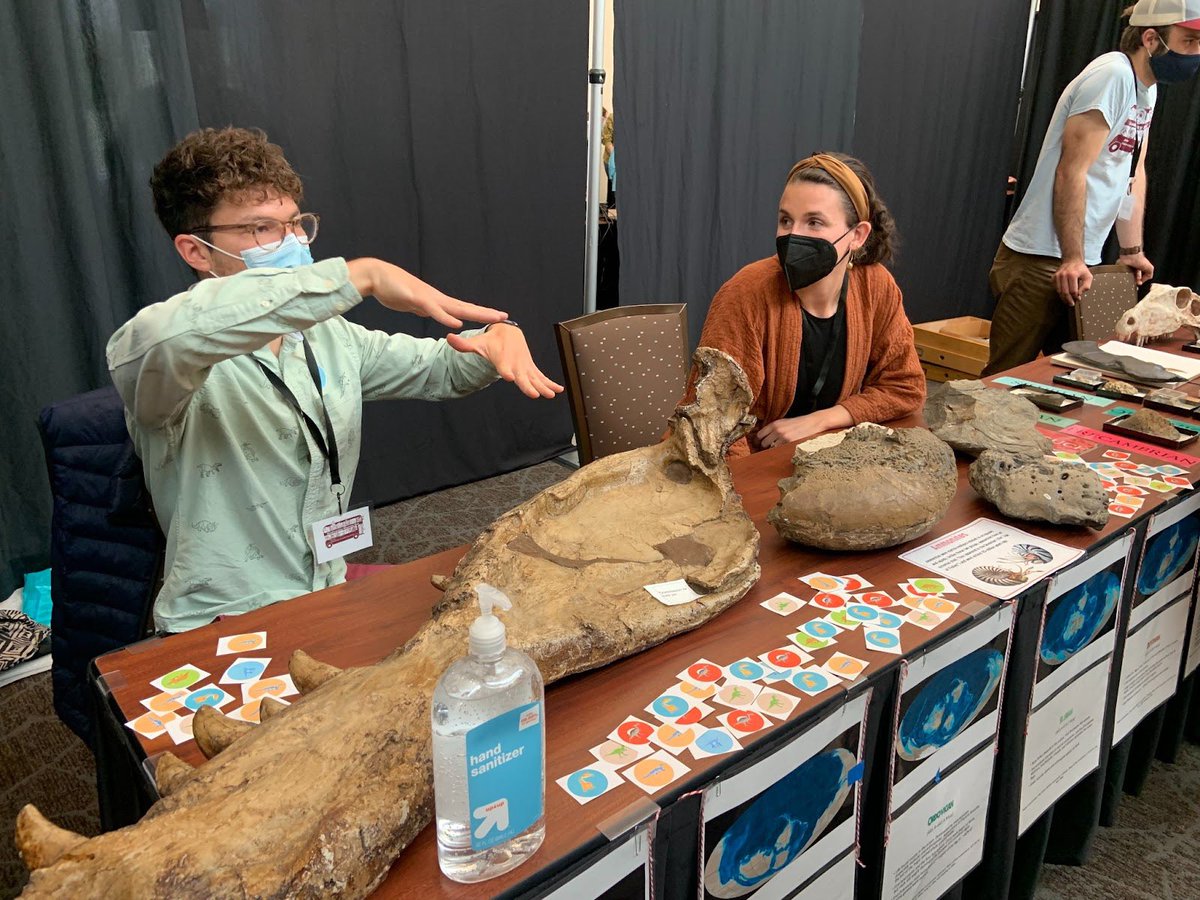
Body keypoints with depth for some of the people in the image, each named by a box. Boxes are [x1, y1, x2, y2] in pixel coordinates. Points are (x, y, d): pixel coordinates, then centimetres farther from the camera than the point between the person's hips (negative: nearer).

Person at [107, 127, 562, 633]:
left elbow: (441, 368, 17)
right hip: (224, 625, -7)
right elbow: (172, 332, -40)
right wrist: (361, 275, -37)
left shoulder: (327, 335, 7)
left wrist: (499, 335, -7)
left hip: (330, 588, 7)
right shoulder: (147, 349, -15)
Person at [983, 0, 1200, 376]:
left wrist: (1132, 251, 18)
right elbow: (1071, 172, -20)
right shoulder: (1112, 75, -14)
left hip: (1081, 261, 10)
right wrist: (1073, 260, -22)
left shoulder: (1148, 87, 15)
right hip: (1040, 262, -9)